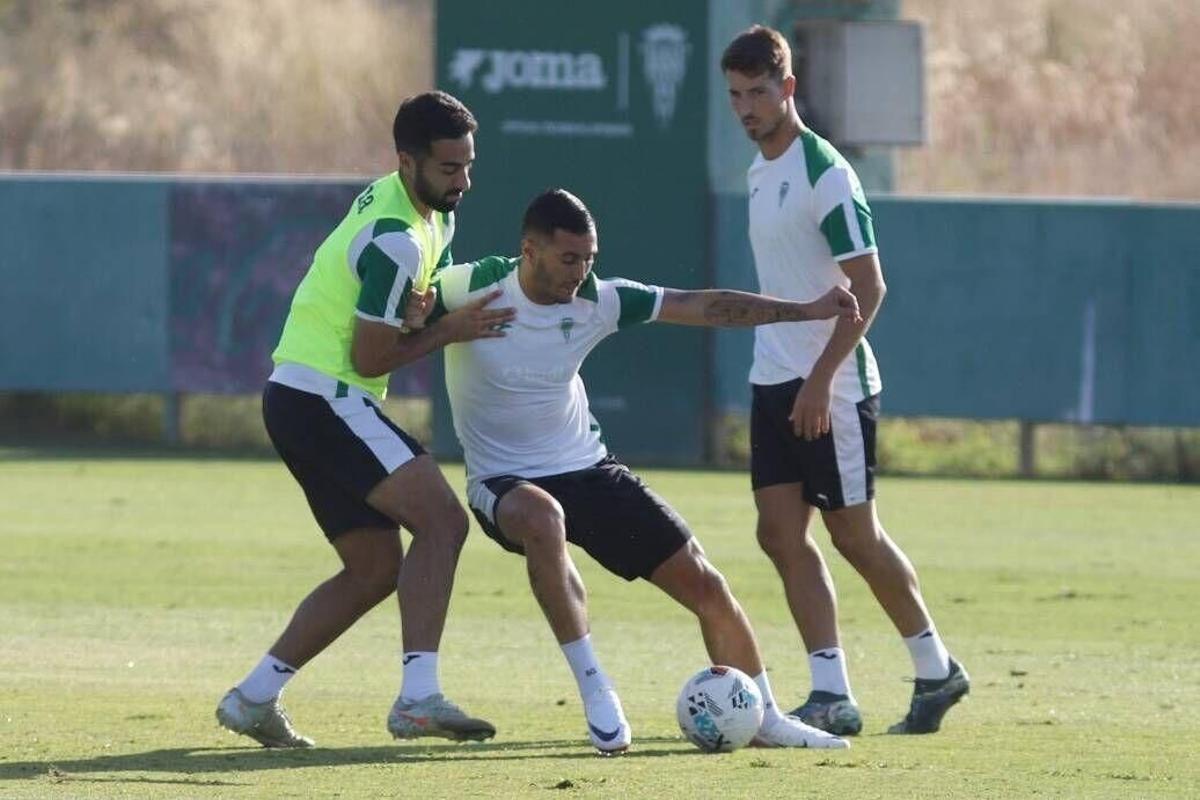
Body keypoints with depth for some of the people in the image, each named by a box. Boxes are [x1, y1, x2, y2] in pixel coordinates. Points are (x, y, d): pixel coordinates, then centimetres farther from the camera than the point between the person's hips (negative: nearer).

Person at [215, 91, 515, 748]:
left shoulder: (434, 215, 12)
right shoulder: (395, 241, -19)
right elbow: (370, 357, -16)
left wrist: (420, 313, -4)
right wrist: (448, 330, -7)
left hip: (301, 401, 11)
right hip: (324, 395, -11)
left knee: (375, 568, 13)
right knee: (441, 519, -20)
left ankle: (253, 699, 15)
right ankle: (418, 697, -28)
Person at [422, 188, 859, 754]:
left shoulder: (596, 302, -6)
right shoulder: (471, 288, -16)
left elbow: (701, 307, -2)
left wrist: (807, 311, -5)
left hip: (588, 471, 5)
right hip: (505, 484, -5)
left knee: (704, 584, 1)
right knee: (540, 517, -42)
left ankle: (765, 719, 23)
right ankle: (594, 691, -30)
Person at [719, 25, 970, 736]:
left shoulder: (824, 173, -14)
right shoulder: (760, 171, 12)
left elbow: (869, 287, -17)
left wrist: (820, 378, -22)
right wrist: (782, 371, 19)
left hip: (831, 387, -8)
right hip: (775, 382, 8)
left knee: (855, 535, -1)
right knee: (781, 532, -1)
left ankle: (937, 671, 14)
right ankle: (832, 695, 0)